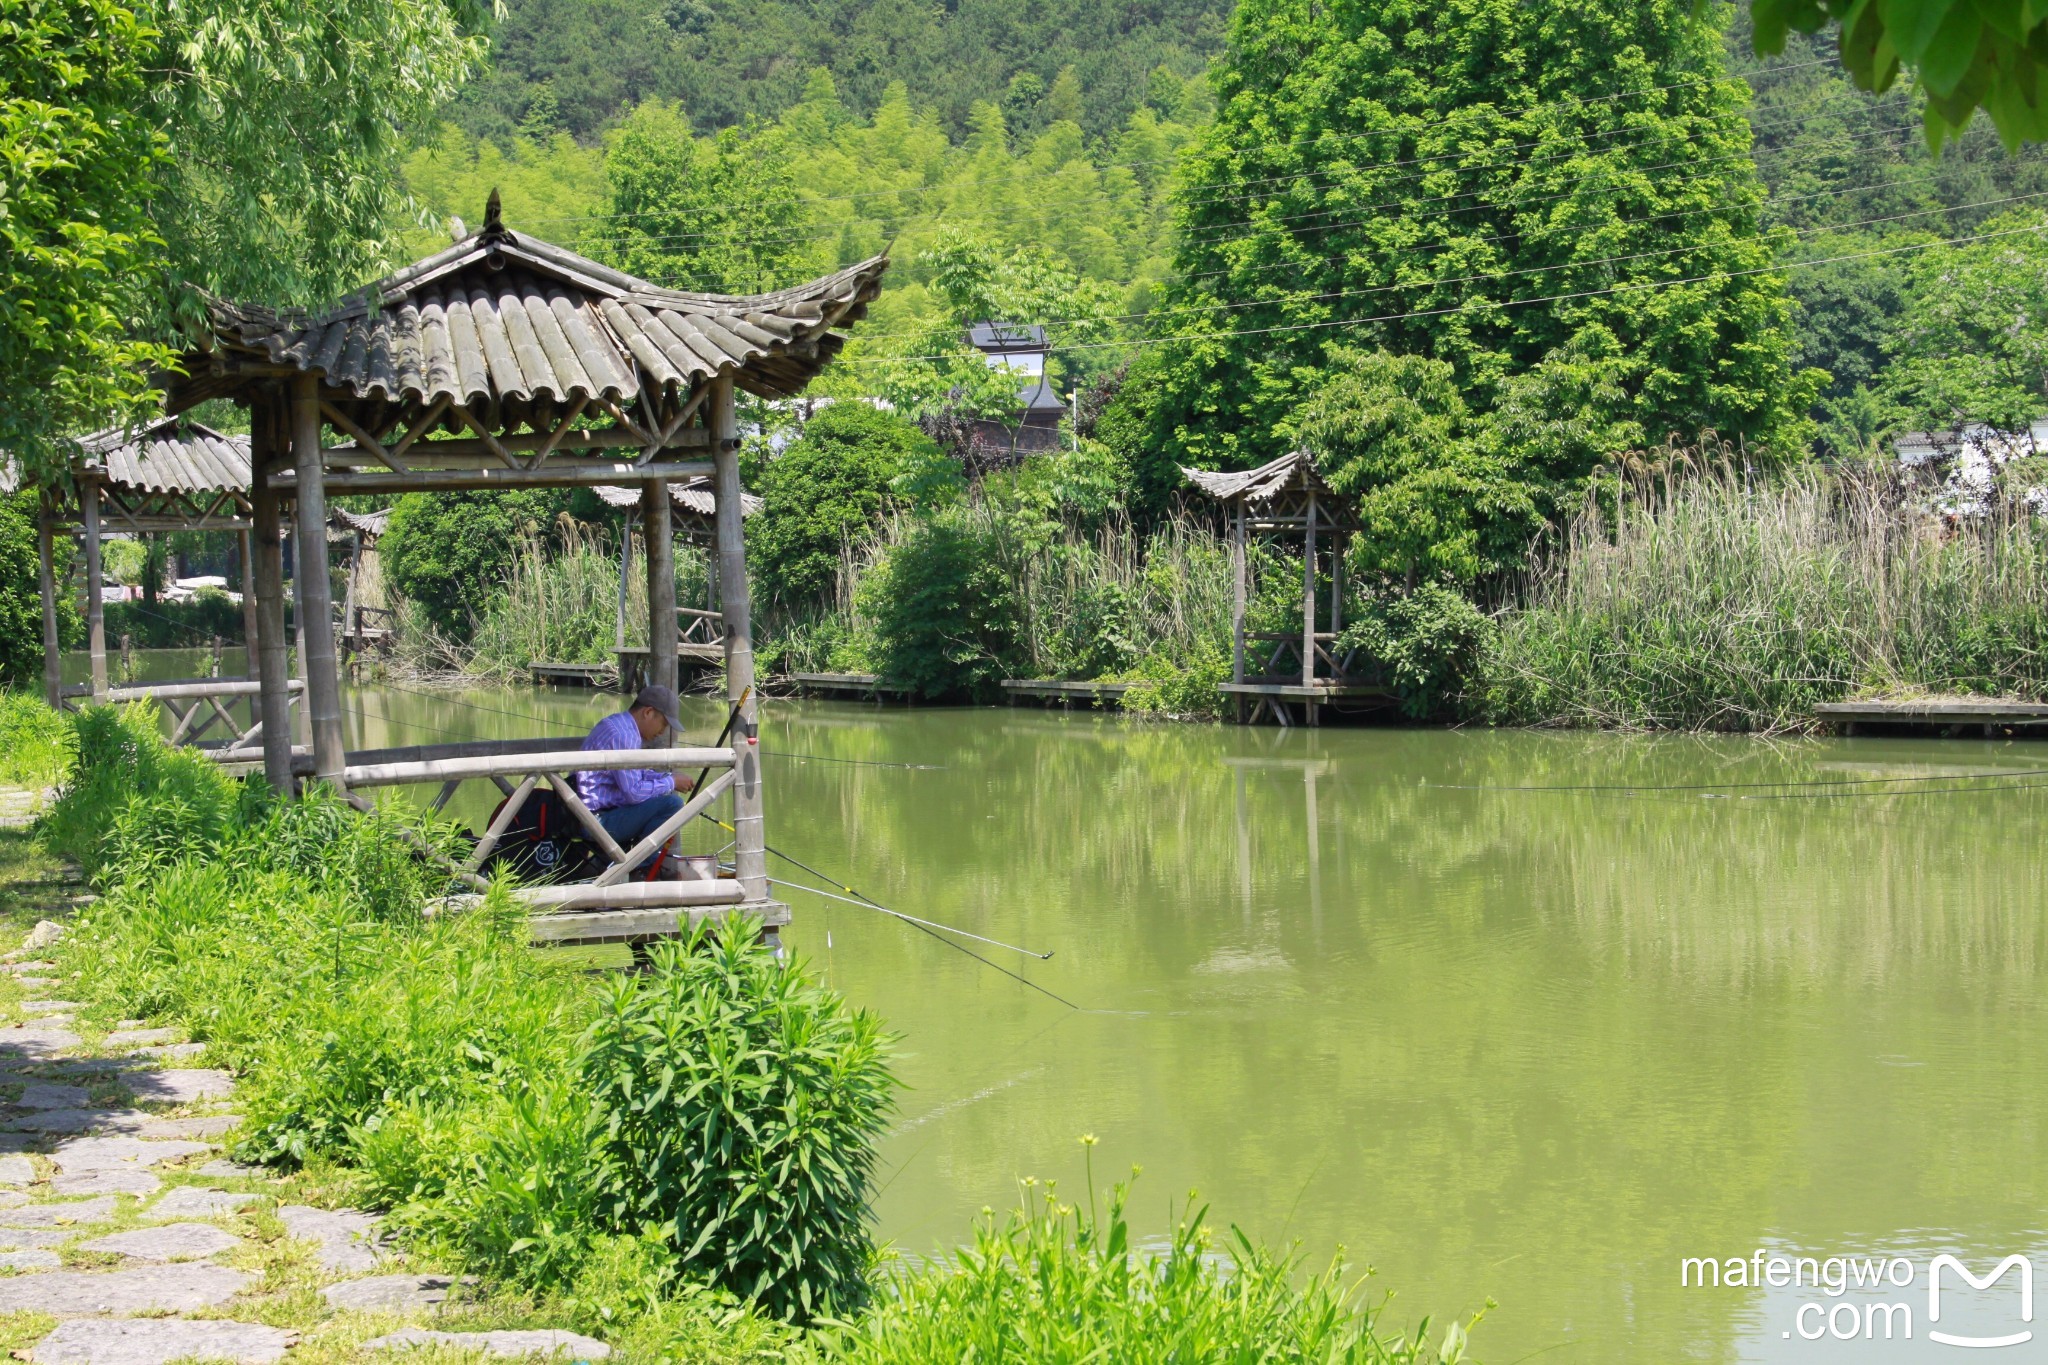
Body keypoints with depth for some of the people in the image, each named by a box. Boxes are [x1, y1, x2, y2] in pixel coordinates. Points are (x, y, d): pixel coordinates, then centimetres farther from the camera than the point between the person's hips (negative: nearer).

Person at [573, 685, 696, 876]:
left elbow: (638, 775, 24)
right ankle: (640, 863, -6)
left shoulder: (618, 725, 14)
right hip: (598, 820, -11)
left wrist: (668, 778, 7)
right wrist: (671, 783, -9)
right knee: (671, 803, -19)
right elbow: (634, 792, -23)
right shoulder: (622, 735, -19)